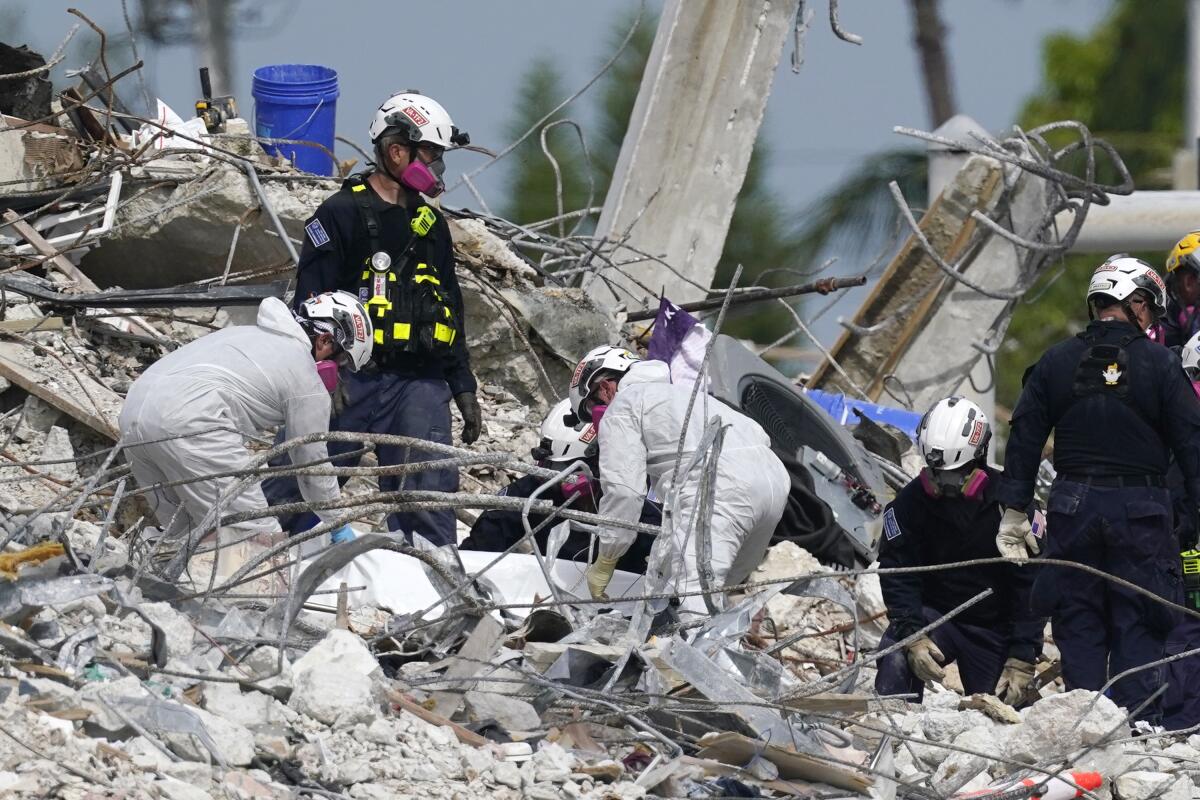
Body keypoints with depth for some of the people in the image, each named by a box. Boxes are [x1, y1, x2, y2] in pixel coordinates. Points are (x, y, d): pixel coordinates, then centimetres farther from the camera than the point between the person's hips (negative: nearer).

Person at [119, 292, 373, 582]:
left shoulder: (246, 333, 31)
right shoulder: (307, 383, 7)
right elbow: (312, 464, 14)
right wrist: (339, 527, 29)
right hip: (189, 423, -9)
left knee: (187, 536, 17)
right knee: (252, 535, -5)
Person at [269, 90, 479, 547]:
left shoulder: (431, 226, 19)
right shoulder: (342, 214, -3)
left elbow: (451, 315, 25)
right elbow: (312, 300, -8)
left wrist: (464, 388, 20)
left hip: (418, 384, 5)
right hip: (349, 377, -5)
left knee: (428, 500, -2)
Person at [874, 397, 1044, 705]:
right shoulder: (911, 501, -9)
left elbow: (1030, 584, -10)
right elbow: (897, 574, -11)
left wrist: (1022, 658, -15)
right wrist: (912, 636, -27)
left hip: (993, 630, 0)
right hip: (933, 613, 0)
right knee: (896, 663, -31)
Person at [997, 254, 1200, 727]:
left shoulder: (1055, 364, 4)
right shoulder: (1159, 365, -5)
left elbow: (1024, 440, 6)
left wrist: (1014, 512, 11)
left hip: (1074, 506, 2)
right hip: (1141, 507, -2)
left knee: (1078, 622, 9)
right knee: (1138, 627, 1)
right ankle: (1138, 722, -4)